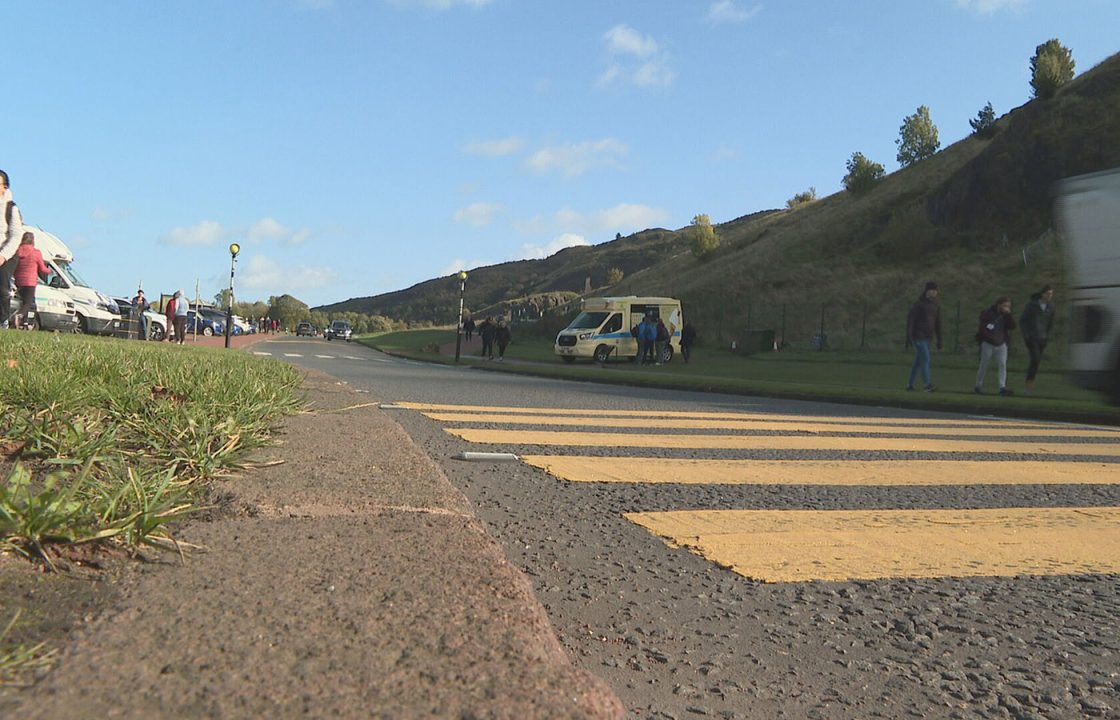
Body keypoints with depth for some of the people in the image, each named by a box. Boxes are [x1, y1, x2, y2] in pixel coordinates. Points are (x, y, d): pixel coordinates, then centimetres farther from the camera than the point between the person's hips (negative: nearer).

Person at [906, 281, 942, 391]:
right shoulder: (918, 304, -11)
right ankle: (928, 385, -17)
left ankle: (910, 384, 16)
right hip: (918, 336, -7)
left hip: (928, 337, 7)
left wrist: (939, 341, 10)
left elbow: (938, 323, 12)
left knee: (918, 361, 9)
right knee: (925, 359, -15)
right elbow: (910, 320, -12)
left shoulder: (936, 305, 9)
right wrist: (908, 337, -17)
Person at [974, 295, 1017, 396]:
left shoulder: (1006, 315, 7)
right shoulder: (987, 313, -9)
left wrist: (1008, 315, -13)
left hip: (1001, 344, 4)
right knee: (983, 366, 4)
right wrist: (992, 338, -18)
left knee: (1003, 365, -7)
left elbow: (1012, 326, -4)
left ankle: (1003, 387, -10)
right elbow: (982, 329, -12)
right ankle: (978, 386, 16)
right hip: (988, 344, -4)